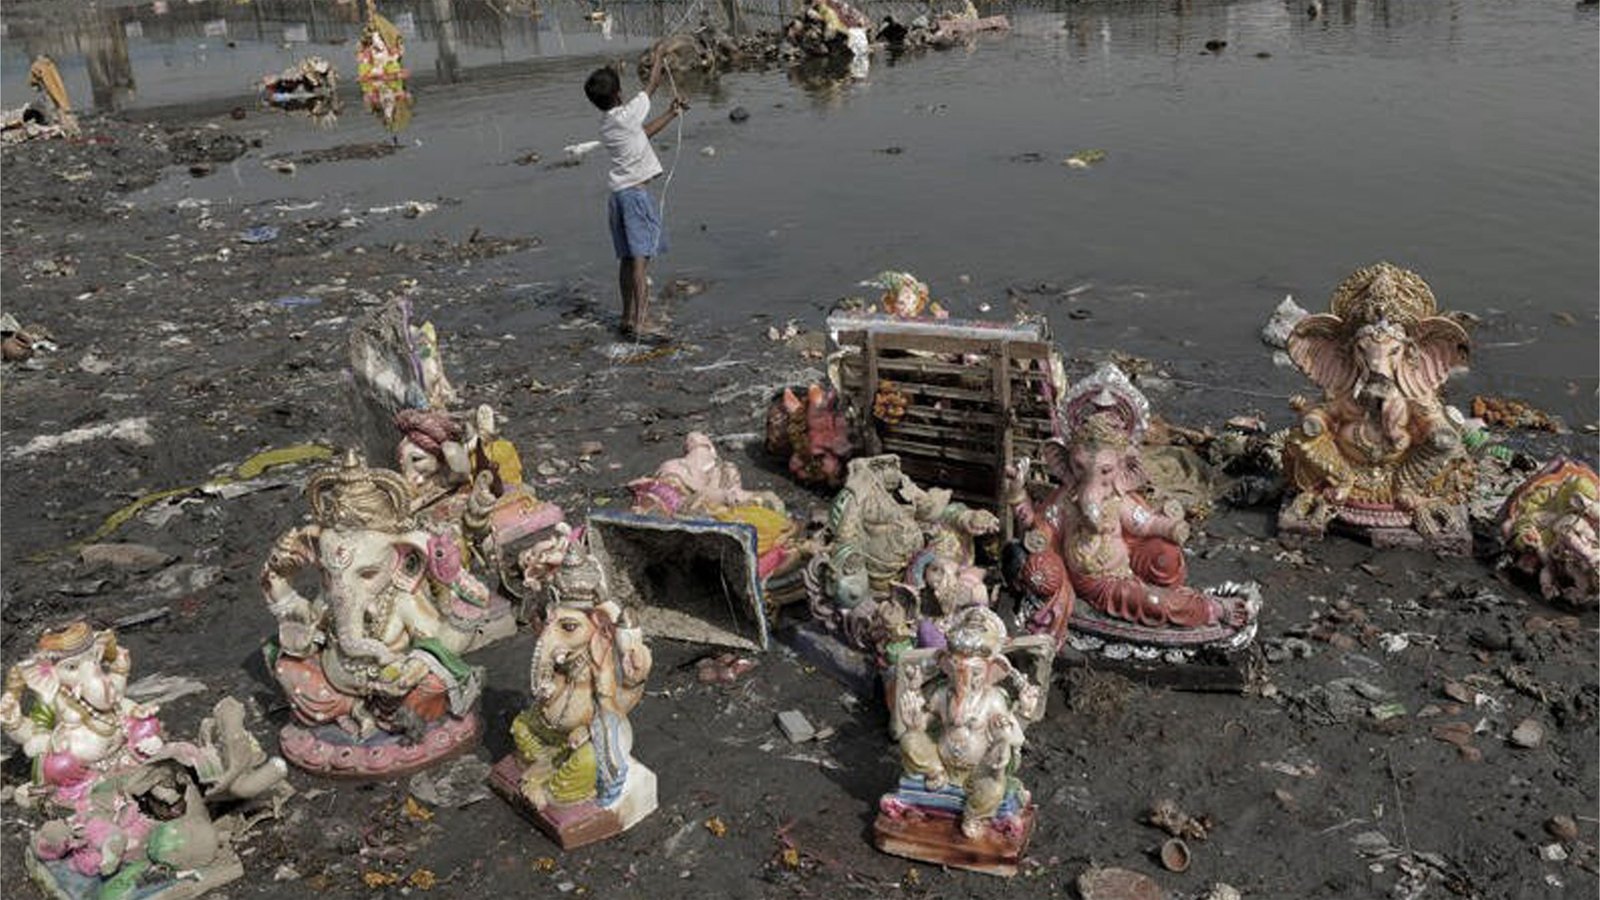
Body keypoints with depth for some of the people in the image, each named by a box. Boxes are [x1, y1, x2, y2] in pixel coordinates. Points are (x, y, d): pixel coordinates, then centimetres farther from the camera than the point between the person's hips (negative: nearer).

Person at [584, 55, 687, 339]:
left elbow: (644, 132, 26)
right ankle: (638, 321, -12)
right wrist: (659, 59, 18)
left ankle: (628, 317, 16)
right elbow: (652, 85, 2)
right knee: (641, 257, -8)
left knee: (628, 258, 12)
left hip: (618, 194, 8)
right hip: (637, 192, -8)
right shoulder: (626, 116, -12)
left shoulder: (605, 126, 11)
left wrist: (671, 114, 30)